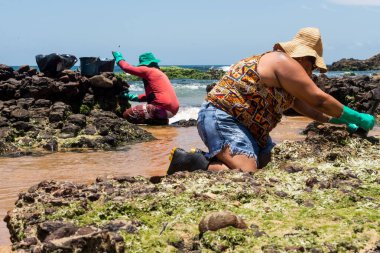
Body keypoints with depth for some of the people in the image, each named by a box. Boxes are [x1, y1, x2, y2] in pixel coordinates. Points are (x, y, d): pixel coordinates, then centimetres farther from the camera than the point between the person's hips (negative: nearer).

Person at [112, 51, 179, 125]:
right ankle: (162, 120, 8)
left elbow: (127, 68, -1)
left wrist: (119, 59, 17)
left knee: (127, 114, -4)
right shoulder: (159, 73, 24)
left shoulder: (148, 70, -3)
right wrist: (136, 97, 26)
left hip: (163, 108, -9)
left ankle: (160, 121, -7)